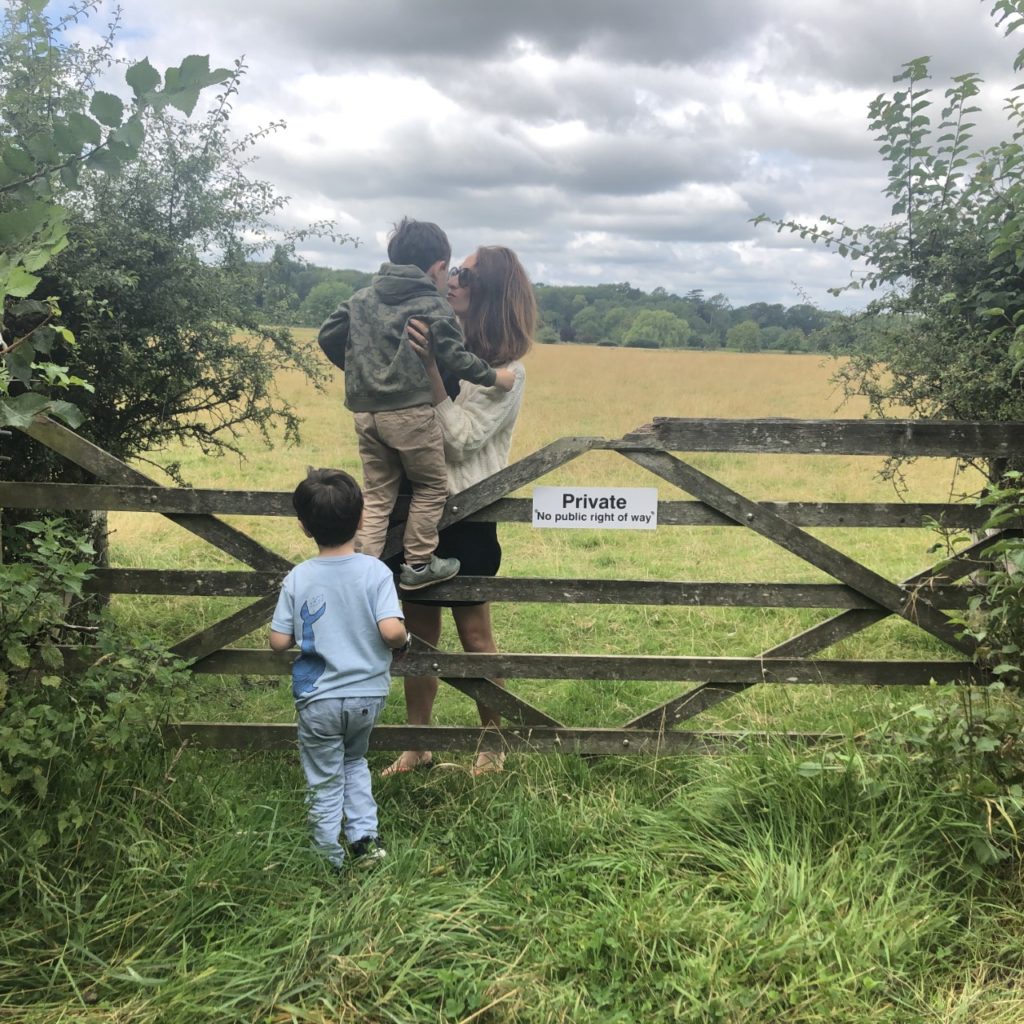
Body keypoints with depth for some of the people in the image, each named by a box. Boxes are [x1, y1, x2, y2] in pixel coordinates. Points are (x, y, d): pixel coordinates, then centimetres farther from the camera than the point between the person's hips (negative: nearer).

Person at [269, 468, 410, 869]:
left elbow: (279, 641, -8)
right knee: (355, 761, 27)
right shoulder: (376, 571, -13)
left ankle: (330, 859, 24)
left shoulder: (298, 578, -10)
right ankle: (365, 836, 21)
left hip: (318, 699, -1)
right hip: (368, 694, 1)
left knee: (325, 780, 15)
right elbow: (392, 630, -23)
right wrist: (403, 642, -1)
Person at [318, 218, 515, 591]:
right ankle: (418, 564, 16)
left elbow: (328, 334, 16)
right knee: (431, 487, 13)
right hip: (410, 411, -6)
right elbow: (453, 356, -11)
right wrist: (493, 376, 2)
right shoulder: (432, 304, -3)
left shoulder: (363, 297, 14)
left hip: (365, 412, 6)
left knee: (377, 496, 14)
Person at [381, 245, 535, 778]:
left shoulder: (505, 369, -11)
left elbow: (460, 439, -21)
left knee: (473, 630, 6)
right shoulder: (442, 341, 5)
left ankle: (493, 745, 23)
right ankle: (416, 745, 26)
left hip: (464, 514, -6)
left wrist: (431, 367, -26)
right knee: (418, 629, 13)